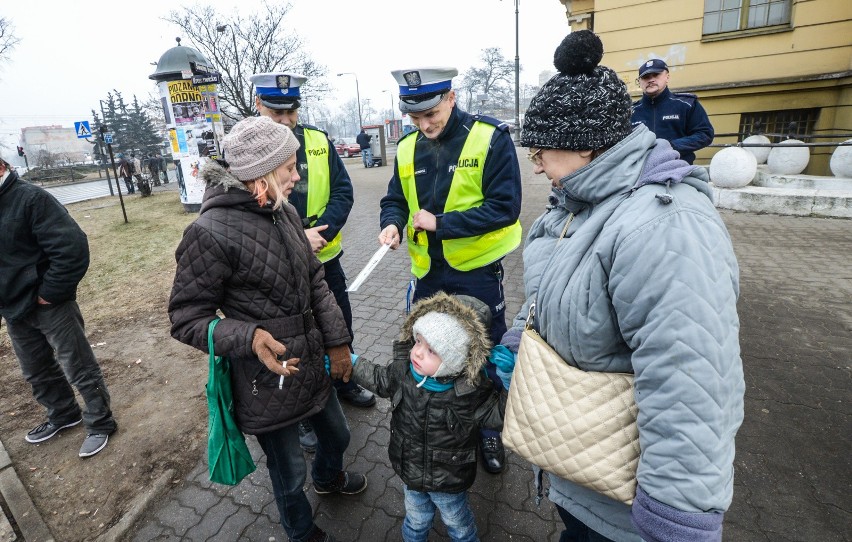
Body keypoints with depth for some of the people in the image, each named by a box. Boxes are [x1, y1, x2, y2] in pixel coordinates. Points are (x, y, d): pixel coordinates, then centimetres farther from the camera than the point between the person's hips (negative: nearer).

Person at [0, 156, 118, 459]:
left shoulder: (30, 198, -16)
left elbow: (72, 247, -24)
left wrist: (50, 293, -18)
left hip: (49, 305, -8)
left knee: (79, 369, 4)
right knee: (36, 372, 22)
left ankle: (100, 423, 20)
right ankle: (62, 415, 42)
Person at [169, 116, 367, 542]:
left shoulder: (285, 212, -2)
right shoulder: (210, 233, -23)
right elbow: (186, 319, -15)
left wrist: (337, 341, 2)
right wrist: (249, 337, -31)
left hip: (313, 362, 7)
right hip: (267, 379, -6)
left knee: (336, 435, 28)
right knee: (289, 470, 18)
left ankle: (328, 478, 65)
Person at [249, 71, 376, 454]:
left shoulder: (319, 141, 0)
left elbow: (343, 192, -4)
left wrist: (322, 230, -21)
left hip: (326, 258, 4)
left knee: (341, 328, 20)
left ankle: (344, 384, 47)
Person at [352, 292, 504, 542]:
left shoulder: (471, 391, -34)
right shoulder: (404, 369, -22)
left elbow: (502, 414, -26)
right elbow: (380, 380, -1)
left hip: (449, 480, -3)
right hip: (411, 472, 3)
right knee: (416, 519, 33)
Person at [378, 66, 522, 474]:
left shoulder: (491, 138, -13)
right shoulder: (407, 148, 3)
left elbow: (504, 207, -18)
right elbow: (395, 200, 11)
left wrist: (440, 223, -20)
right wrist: (392, 222, -13)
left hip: (477, 271, -4)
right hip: (428, 271, 5)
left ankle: (489, 429, 37)